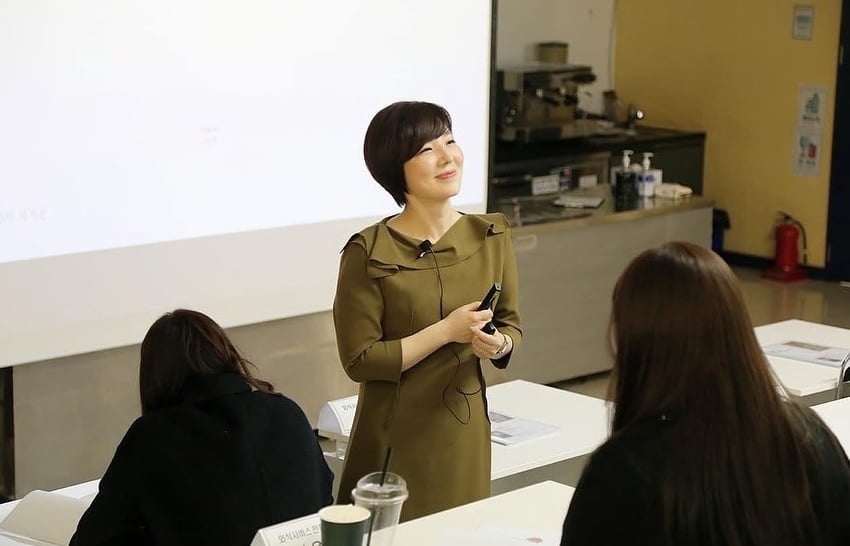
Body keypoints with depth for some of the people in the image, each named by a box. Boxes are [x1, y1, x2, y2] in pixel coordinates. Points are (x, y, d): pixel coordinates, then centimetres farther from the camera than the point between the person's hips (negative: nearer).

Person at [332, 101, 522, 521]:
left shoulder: (491, 236, -1)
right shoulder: (369, 253, -14)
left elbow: (511, 326, 8)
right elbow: (360, 360, -14)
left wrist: (498, 345, -14)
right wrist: (446, 331, -20)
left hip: (467, 429, 4)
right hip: (397, 438, -4)